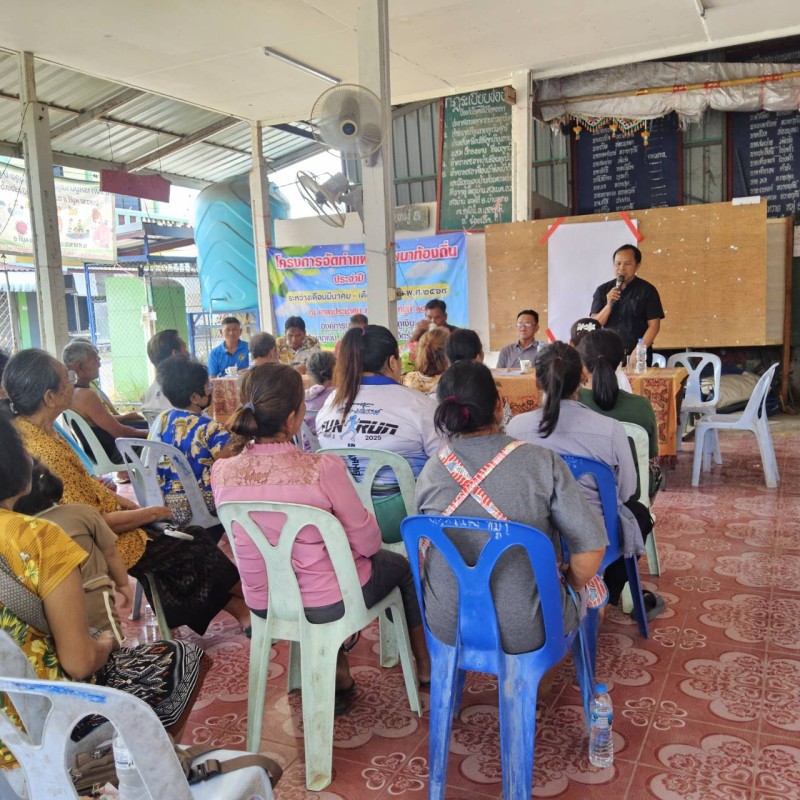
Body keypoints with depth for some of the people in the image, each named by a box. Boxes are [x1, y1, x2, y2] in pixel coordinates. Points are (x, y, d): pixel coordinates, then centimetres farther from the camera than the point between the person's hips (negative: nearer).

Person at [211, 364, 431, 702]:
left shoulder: (221, 473, -15)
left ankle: (337, 673, 39)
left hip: (262, 603, 5)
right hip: (327, 602, -4)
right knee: (403, 566, 25)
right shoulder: (322, 470, -30)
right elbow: (367, 542, -17)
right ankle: (425, 664, 44)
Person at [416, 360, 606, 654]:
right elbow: (592, 545, -18)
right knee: (593, 588, 27)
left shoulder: (429, 472, -10)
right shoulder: (543, 463, -19)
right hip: (527, 633, -3)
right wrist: (570, 587, 3)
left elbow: (429, 541, 5)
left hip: (446, 629, 3)